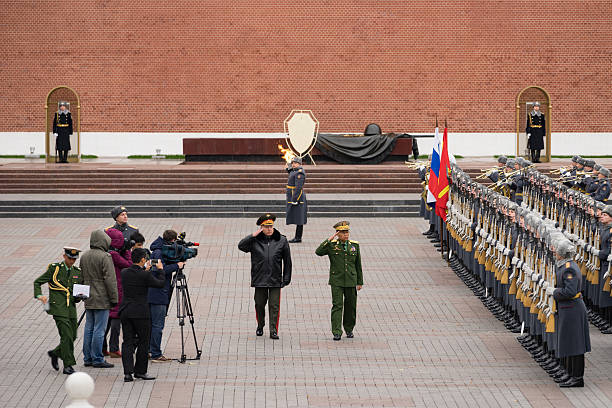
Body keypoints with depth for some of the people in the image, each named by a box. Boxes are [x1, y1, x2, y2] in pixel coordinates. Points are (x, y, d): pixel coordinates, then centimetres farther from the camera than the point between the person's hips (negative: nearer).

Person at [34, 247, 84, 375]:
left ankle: (55, 353, 32)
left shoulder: (77, 272, 11)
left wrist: (79, 296, -3)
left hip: (71, 308, 5)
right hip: (58, 308, -5)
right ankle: (68, 366, -9)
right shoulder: (54, 269, -2)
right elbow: (37, 282, 3)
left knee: (72, 336, 7)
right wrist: (39, 295, -14)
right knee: (66, 336, -14)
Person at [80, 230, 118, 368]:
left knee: (89, 328, 13)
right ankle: (97, 359, -2)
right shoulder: (105, 257, -15)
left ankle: (88, 358, 17)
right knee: (99, 329, -4)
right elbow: (110, 279, -16)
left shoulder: (84, 256, 9)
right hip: (102, 299, -7)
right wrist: (114, 298, -10)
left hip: (88, 299, 8)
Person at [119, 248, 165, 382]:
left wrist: (145, 270, 25)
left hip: (125, 312, 5)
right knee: (143, 342, 9)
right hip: (140, 313, -5)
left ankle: (127, 372, -2)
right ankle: (140, 371, 15)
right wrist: (160, 269, 11)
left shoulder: (124, 273, 2)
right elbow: (160, 284, -3)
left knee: (127, 342, 6)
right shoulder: (145, 275, -15)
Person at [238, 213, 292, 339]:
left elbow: (287, 261, 6)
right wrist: (253, 235, -16)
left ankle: (273, 331, 1)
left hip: (275, 280, 0)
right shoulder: (255, 240, 0)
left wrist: (286, 278, 4)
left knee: (274, 306, -3)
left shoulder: (281, 240, 2)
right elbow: (241, 246, -13)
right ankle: (260, 326, 31)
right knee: (259, 304, 10)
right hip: (259, 280, 0)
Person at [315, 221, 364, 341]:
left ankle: (349, 329, 27)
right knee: (337, 306, -9)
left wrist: (360, 282, 11)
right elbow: (318, 252, -17)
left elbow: (358, 265, 12)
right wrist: (329, 240, -19)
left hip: (351, 281, 3)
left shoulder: (354, 245, 7)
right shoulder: (331, 245, -1)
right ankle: (337, 332, -10)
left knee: (351, 306, 9)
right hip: (336, 281, -3)